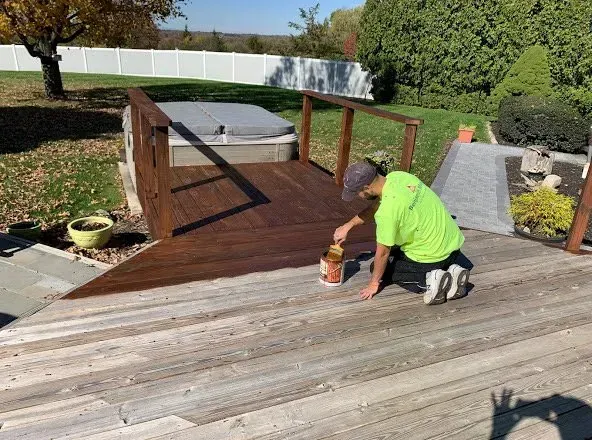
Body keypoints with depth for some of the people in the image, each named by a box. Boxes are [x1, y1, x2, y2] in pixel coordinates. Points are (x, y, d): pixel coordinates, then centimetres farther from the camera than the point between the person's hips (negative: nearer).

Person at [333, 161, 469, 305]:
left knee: (380, 267, 15)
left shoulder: (387, 210, -29)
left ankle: (427, 281, -6)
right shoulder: (396, 176, -6)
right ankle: (449, 271, 10)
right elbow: (374, 208, 11)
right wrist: (348, 226, 11)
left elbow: (383, 253, -16)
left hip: (434, 257, -7)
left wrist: (374, 283, -1)